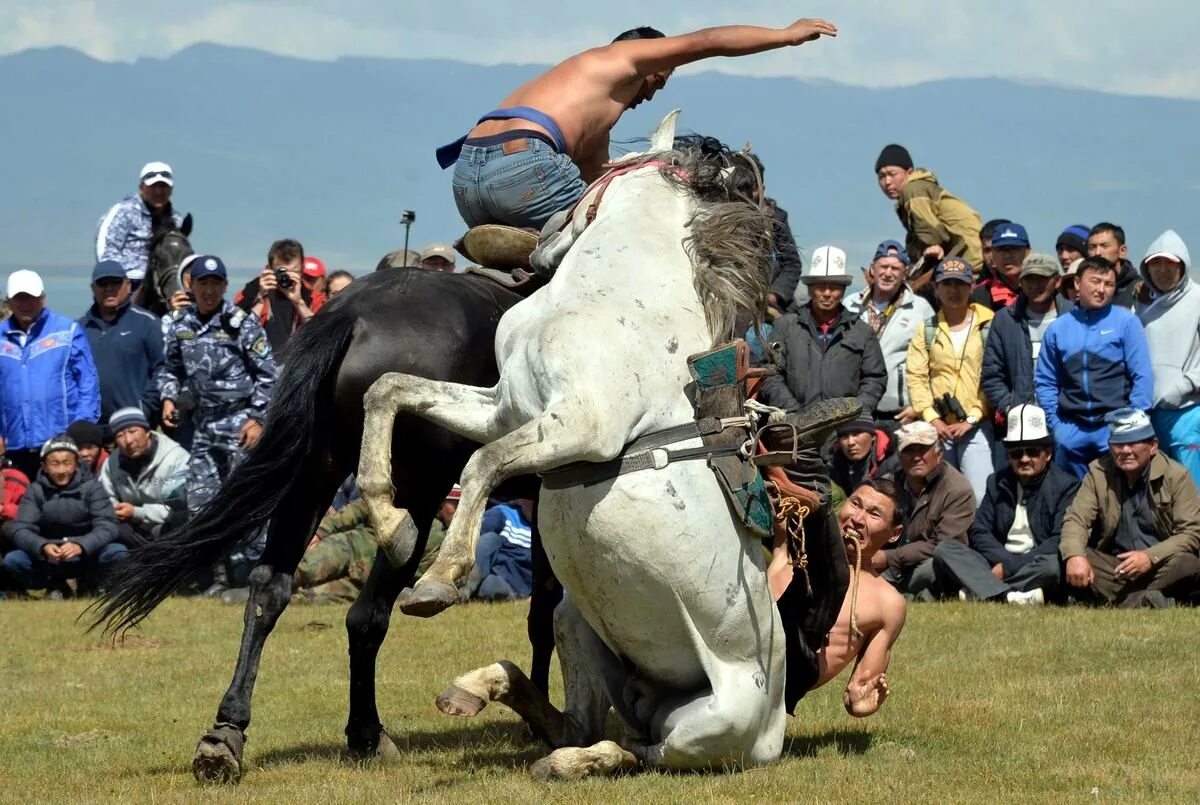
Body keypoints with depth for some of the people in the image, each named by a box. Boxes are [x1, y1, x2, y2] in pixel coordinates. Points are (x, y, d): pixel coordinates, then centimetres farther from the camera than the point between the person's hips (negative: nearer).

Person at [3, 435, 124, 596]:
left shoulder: (91, 487, -6)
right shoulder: (36, 491, -3)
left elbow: (106, 527, -17)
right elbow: (22, 530, -13)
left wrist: (81, 546, -37)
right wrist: (43, 547, -36)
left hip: (87, 557, -1)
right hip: (49, 560, 1)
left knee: (118, 552, -30)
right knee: (12, 560, -25)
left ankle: (92, 584, 0)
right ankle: (55, 585, 2)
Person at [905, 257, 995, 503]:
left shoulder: (988, 328, 2)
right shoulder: (927, 331, 11)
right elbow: (916, 377, 4)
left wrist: (972, 419, -10)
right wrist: (932, 419, -8)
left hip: (976, 428, -3)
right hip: (937, 429, 3)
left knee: (981, 498, -13)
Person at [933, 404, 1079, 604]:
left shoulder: (1066, 485, 1)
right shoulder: (997, 483, 17)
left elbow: (1061, 541, -11)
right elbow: (980, 531, 8)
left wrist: (1010, 567, -18)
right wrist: (1003, 561, -14)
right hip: (998, 563, 5)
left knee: (1053, 564, -38)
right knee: (945, 549, -19)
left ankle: (982, 593, -36)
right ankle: (1008, 597, -40)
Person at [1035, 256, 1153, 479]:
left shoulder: (1126, 322, 1)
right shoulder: (1058, 328, 9)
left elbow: (1142, 377, -2)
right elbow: (1045, 382, 12)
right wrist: (1055, 423, 2)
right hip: (1071, 429, 3)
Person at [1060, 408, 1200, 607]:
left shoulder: (1176, 476, -4)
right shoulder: (1098, 472, 4)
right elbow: (1076, 519, -3)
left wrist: (1151, 557, -26)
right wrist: (1075, 556, -26)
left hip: (1162, 568, -3)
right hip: (1113, 565, 3)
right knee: (1066, 565, -27)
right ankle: (1143, 601, -40)